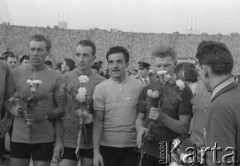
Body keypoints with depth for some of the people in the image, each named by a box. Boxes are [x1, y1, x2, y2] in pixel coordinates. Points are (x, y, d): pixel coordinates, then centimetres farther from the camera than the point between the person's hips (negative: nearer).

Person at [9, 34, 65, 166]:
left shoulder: (56, 78, 1)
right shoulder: (16, 74, 5)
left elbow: (62, 109, 1)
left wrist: (46, 115, -17)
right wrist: (13, 109, -9)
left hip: (44, 139, -1)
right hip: (18, 137, 1)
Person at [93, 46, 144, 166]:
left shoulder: (139, 87, -1)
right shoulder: (100, 88, -1)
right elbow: (98, 121, -3)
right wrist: (96, 151, -7)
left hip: (132, 147, 0)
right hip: (107, 147, 0)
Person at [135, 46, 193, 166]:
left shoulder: (183, 90, -7)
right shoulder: (147, 89, 6)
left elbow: (184, 128, -12)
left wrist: (163, 118, -27)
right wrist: (140, 129, -9)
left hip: (172, 154, -3)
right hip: (147, 152, 4)